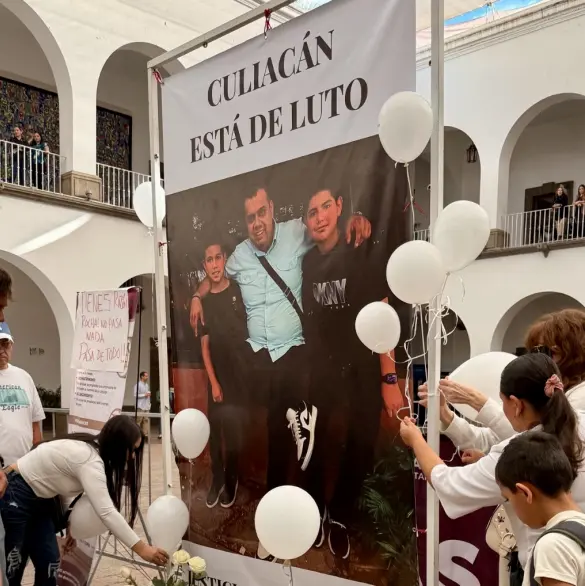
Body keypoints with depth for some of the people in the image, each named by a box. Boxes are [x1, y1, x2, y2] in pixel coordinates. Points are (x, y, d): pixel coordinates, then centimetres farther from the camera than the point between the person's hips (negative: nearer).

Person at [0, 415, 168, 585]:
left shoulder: (91, 450, -1)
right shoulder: (90, 460, -30)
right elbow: (106, 512, -37)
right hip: (15, 495, -9)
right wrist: (141, 548, -36)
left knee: (49, 562, 5)